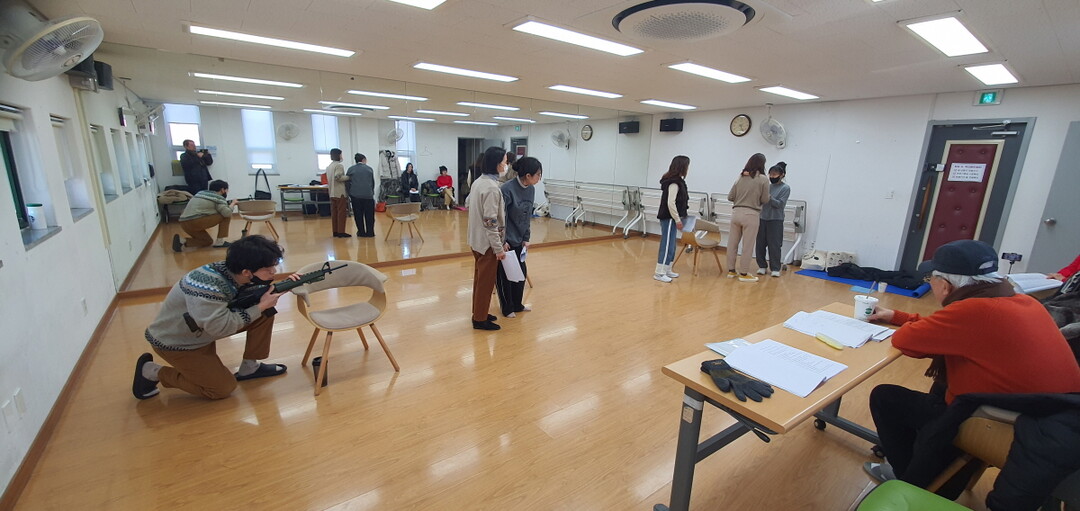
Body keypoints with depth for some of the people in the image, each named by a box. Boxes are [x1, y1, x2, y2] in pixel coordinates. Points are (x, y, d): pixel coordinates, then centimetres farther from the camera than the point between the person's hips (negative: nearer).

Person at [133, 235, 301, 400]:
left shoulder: (234, 271, -15)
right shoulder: (207, 285, -37)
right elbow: (220, 328, -36)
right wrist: (260, 307, -29)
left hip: (203, 331, 7)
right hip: (175, 341, -7)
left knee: (266, 313, -8)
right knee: (224, 388, -4)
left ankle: (249, 367, 6)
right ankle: (152, 372, 9)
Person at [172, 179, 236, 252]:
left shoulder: (201, 193, 22)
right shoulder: (218, 198, -3)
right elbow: (227, 213, -16)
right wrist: (232, 204, 4)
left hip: (184, 223, 9)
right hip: (195, 222, -9)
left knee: (208, 241, 24)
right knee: (226, 216, 1)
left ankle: (182, 241, 3)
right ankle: (220, 241, 1)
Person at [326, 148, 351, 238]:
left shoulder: (329, 166, 16)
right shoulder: (339, 165, -11)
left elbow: (329, 179, 19)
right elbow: (338, 177, -22)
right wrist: (348, 177, -10)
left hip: (332, 193, 9)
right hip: (340, 193, -8)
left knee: (334, 212, 10)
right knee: (342, 212, -4)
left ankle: (335, 231, 14)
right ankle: (341, 232, -4)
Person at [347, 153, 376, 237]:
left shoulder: (351, 169, 5)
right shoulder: (369, 169, 6)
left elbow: (347, 182, 5)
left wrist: (349, 194, 14)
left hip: (356, 195, 0)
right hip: (368, 195, 0)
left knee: (358, 215, 7)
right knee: (369, 215, 5)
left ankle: (361, 232, 10)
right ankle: (370, 232, 5)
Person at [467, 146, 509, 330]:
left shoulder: (478, 182, 7)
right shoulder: (492, 187, -22)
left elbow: (469, 204, 16)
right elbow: (490, 222, -24)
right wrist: (499, 247, -19)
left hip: (476, 239, 9)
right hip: (487, 242, -9)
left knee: (480, 277, 19)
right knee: (486, 280, 3)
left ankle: (478, 312, 32)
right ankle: (480, 319, 15)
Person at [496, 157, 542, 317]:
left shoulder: (531, 190, -1)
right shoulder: (508, 189, -23)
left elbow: (528, 216, 6)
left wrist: (526, 238, 4)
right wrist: (502, 241, -18)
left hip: (518, 240, 7)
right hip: (506, 241, -7)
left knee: (521, 272, 15)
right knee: (505, 275, 7)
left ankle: (517, 305, 33)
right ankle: (507, 308, 24)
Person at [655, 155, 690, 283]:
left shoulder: (677, 180, 13)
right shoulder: (674, 182, -16)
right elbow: (670, 203, -22)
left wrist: (680, 218, 15)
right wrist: (678, 220, -17)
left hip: (672, 217, 10)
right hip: (669, 218, -10)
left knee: (671, 244, 14)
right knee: (667, 244, -6)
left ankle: (667, 270, 22)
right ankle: (659, 273, -1)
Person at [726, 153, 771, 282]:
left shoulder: (740, 177, 6)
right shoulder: (763, 179, -3)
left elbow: (730, 197, 6)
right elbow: (765, 200, -1)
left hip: (736, 212, 4)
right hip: (751, 214, -4)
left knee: (732, 243, 10)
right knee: (747, 246, 4)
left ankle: (731, 270, 19)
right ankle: (744, 274, 11)